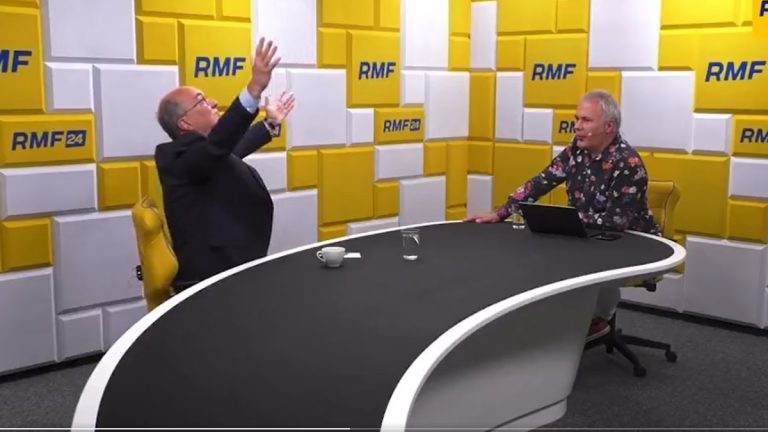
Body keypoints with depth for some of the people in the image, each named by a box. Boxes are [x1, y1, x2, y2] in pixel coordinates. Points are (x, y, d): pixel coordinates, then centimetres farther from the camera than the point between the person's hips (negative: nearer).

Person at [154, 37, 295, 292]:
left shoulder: (203, 152, 13)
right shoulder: (180, 156, -19)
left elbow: (233, 147, 34)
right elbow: (218, 143, -39)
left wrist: (271, 123, 42)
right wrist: (255, 88, -47)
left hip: (230, 270, 11)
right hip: (213, 278, -11)